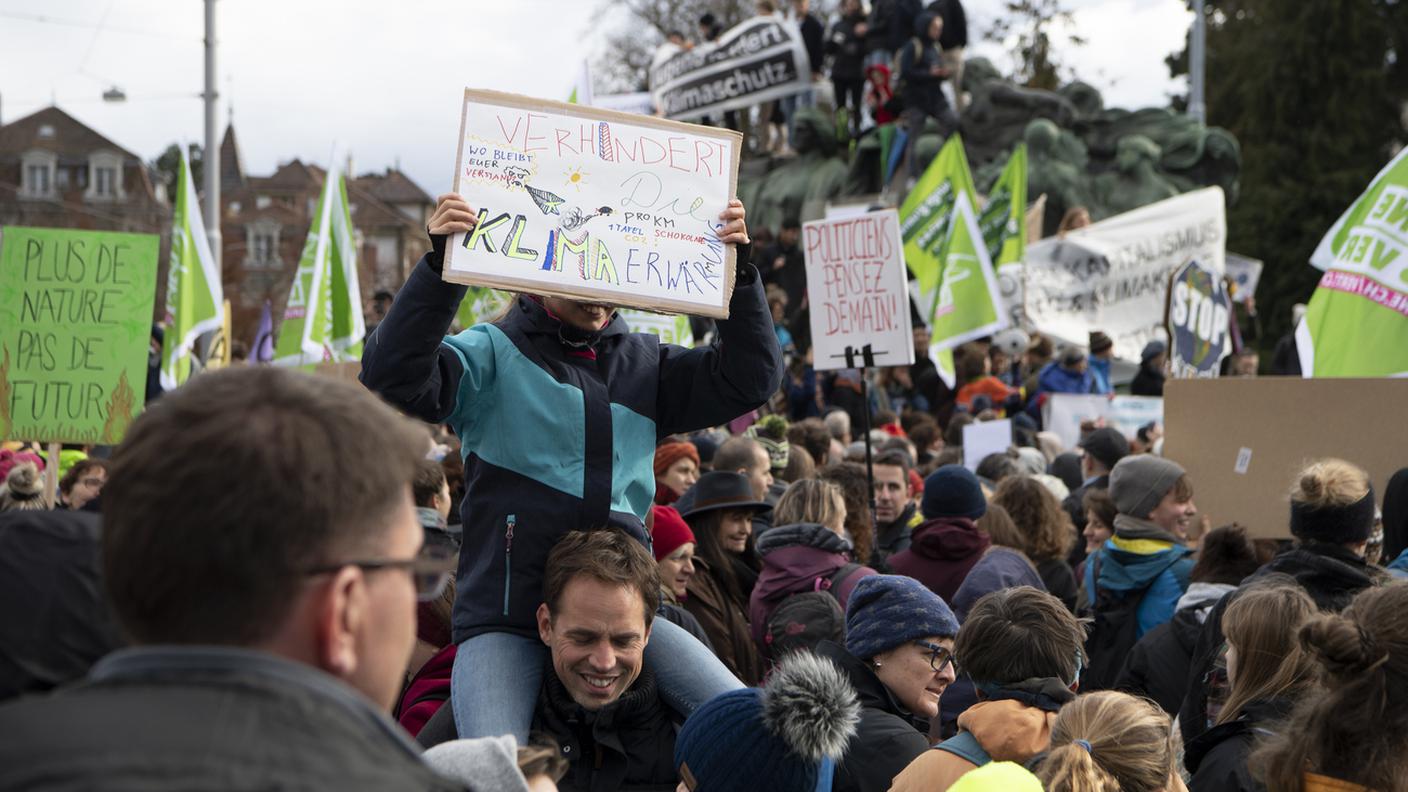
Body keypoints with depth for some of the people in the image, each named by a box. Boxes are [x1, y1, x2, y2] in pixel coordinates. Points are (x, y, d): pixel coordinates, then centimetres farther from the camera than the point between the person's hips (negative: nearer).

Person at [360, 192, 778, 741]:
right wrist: (439, 264, -24)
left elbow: (749, 379, 8)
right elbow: (393, 380, -14)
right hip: (506, 617, -4)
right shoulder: (495, 353, 2)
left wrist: (739, 269, -3)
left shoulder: (643, 363, 16)